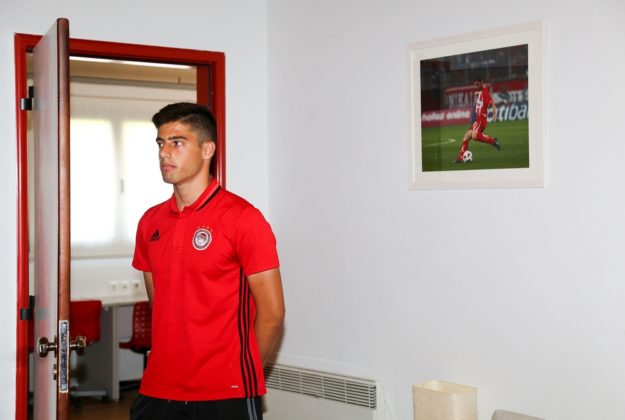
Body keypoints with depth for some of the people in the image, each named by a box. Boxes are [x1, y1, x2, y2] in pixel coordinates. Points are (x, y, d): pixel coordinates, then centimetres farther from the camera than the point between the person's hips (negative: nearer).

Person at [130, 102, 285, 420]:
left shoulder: (242, 218, -10)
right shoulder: (150, 222, 8)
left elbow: (271, 313, -8)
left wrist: (240, 375, 1)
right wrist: (173, 363, 11)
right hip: (158, 391, 5)